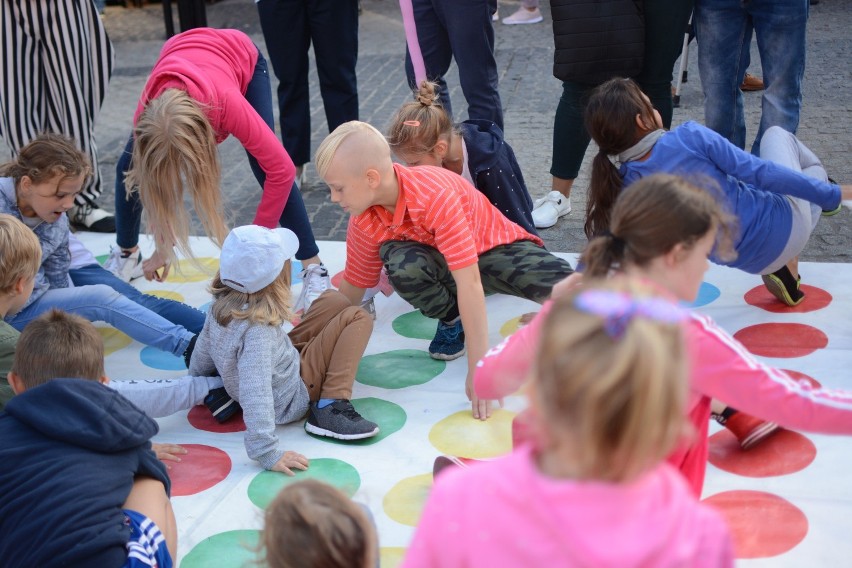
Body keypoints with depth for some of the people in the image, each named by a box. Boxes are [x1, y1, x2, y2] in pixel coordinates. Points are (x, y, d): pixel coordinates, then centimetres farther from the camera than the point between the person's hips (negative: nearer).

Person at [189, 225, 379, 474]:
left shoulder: (222, 304, -14)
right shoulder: (257, 331, -37)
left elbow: (202, 353, 1)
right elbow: (255, 396, -41)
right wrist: (268, 453, -41)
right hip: (291, 400, -8)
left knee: (334, 299, 13)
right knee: (357, 318, -7)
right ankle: (329, 408, -11)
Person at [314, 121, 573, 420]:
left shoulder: (435, 195, -35)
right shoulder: (364, 222, -15)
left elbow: (469, 282, -39)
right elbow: (352, 288, 2)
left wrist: (478, 369, -41)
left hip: (497, 246, -4)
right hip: (443, 264, 5)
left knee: (564, 285, -36)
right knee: (402, 263, -33)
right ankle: (451, 320, -4)